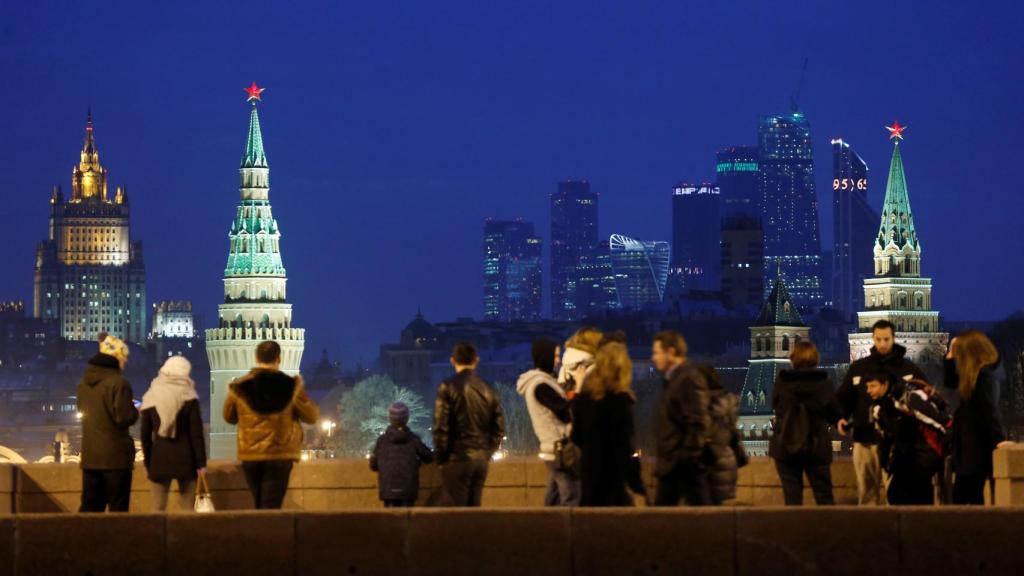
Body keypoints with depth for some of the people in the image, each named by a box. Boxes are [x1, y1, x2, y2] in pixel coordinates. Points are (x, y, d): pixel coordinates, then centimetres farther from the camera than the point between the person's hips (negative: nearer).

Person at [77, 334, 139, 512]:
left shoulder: (84, 382, 9)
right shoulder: (118, 383, -15)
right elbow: (124, 417, -18)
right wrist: (135, 412, 2)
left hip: (90, 455, 7)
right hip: (115, 456, -7)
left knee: (90, 506, 10)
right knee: (118, 508, -1)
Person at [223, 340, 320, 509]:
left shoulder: (239, 387, -1)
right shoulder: (290, 386, -7)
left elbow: (229, 417, 13)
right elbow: (312, 416, 0)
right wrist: (299, 388, 13)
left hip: (250, 455, 3)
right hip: (280, 455, -3)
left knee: (259, 506, 17)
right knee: (271, 507, -3)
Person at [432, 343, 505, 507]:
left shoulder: (448, 387, -8)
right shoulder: (488, 390, 7)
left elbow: (440, 427, -11)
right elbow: (499, 429, 8)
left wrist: (441, 457, -1)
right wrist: (487, 453, 16)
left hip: (457, 458, -5)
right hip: (481, 460, 5)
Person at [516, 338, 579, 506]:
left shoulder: (538, 382, 15)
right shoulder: (540, 385, -17)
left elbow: (559, 408, 13)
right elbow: (567, 413, -18)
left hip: (555, 448, 10)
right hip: (562, 449, -10)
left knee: (553, 501, 12)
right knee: (572, 501, -10)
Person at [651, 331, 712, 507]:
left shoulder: (690, 379, -13)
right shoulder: (672, 379, 17)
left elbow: (698, 423, -20)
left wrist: (690, 458, -21)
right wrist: (662, 459, 15)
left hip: (687, 466, -10)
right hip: (671, 466, 10)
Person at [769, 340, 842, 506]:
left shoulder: (781, 382, -7)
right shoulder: (823, 383, -7)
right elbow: (835, 416, 0)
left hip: (785, 447, 0)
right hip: (816, 447, 0)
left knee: (792, 497, 4)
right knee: (824, 496, 7)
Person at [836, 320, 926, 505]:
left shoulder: (909, 368, 6)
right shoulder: (858, 368, 12)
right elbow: (844, 398, 13)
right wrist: (841, 418, -6)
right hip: (864, 441, 2)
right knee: (866, 491, 7)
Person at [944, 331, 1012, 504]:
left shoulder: (986, 374, -18)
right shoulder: (976, 373, 10)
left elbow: (990, 408, -26)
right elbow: (951, 382, 26)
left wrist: (999, 438, -31)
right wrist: (950, 355, 15)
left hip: (978, 444, -10)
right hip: (970, 442, 10)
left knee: (962, 496, -7)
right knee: (960, 496, 10)